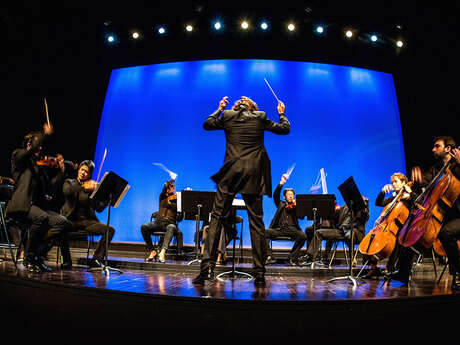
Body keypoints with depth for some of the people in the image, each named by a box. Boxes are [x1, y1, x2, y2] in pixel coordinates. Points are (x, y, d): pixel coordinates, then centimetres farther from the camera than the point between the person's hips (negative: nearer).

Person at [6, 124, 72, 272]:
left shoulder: (39, 165, 24)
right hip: (20, 206, -6)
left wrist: (61, 171, 12)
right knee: (41, 217, -35)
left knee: (62, 222, -17)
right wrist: (46, 134, -11)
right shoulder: (18, 156, 7)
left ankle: (39, 251, -9)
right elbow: (32, 149, -16)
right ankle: (29, 257, -19)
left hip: (37, 206, 7)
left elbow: (49, 186, 18)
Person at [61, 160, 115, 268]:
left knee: (110, 230, -19)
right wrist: (84, 187, -22)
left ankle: (96, 260, -11)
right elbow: (66, 191, -13)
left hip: (87, 221, 1)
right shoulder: (69, 182, 14)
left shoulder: (92, 186, 13)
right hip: (71, 219, -1)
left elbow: (99, 209, 3)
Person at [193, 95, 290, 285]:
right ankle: (259, 272, 9)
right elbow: (285, 129, 15)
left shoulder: (227, 115, 7)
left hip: (231, 173, 0)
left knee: (217, 217, 3)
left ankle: (207, 266, -4)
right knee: (256, 221, 6)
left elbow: (207, 124, 23)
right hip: (254, 174, 1)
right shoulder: (260, 117, 6)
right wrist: (282, 113, 34)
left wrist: (219, 109, 35)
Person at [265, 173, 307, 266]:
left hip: (291, 229, 0)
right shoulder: (281, 204, 22)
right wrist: (281, 183, -7)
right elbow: (275, 195, 4)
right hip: (279, 229, 1)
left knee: (303, 236, -31)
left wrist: (296, 205, -8)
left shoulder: (295, 206, 20)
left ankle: (292, 258, -15)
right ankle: (269, 257, -16)